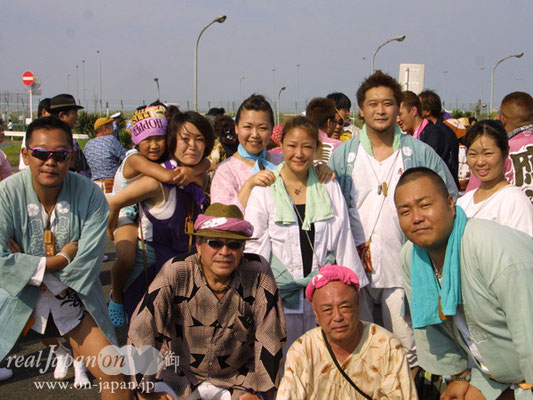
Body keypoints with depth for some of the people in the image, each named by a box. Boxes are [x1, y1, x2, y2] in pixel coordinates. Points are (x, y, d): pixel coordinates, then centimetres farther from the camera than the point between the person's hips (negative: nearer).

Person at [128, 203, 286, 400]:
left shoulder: (258, 275, -15)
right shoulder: (175, 274, -18)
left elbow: (270, 338, -8)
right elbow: (141, 334, -15)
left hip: (237, 379, 2)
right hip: (179, 374, -1)